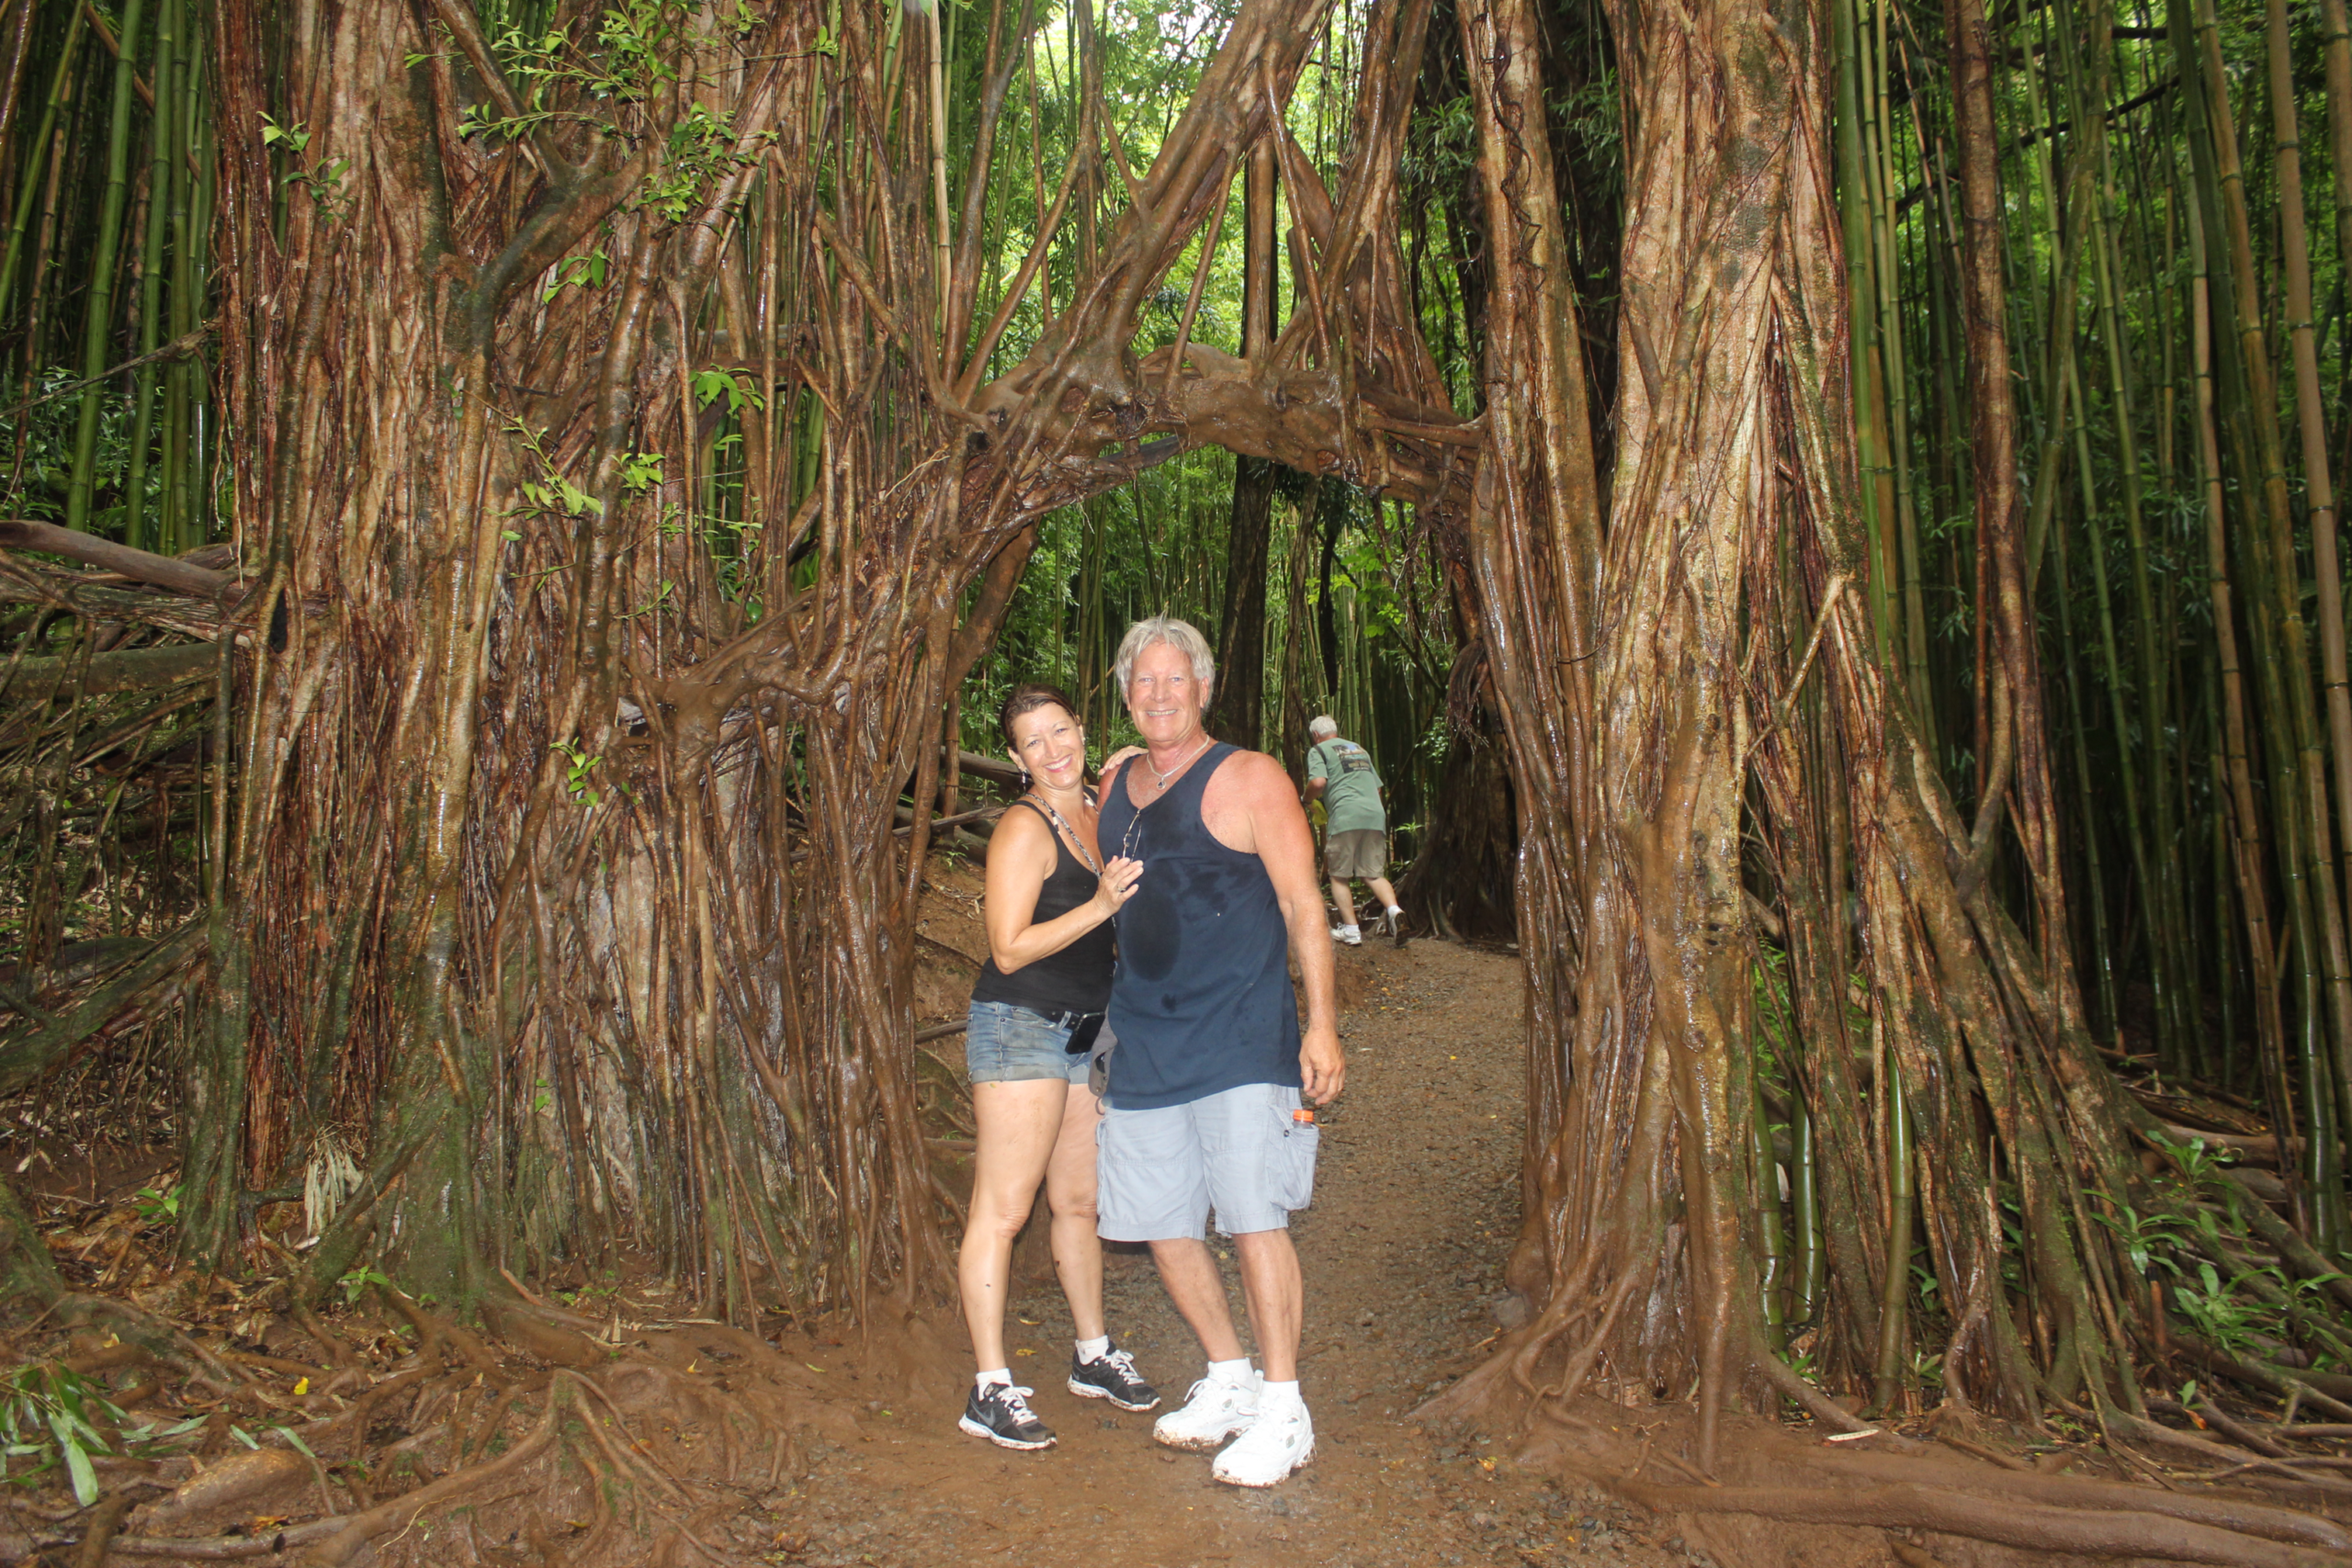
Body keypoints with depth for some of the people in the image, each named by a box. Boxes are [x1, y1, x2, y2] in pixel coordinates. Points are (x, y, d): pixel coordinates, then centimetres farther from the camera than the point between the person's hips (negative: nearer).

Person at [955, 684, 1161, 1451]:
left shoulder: (1097, 810, 8)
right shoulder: (1024, 828, -14)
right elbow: (1010, 950, -17)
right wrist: (1100, 905, -25)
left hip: (1087, 1033, 7)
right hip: (1020, 1028, -7)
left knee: (1080, 1201, 16)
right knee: (1002, 1209, -3)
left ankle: (1093, 1356, 30)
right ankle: (990, 1390, 4)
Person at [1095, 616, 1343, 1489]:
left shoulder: (1248, 779, -5)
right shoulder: (1115, 785, 11)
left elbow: (1303, 906, -7)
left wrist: (1321, 1026, -12)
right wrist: (1111, 1024, 21)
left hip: (1240, 1039, -6)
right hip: (1144, 1045, 6)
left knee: (1253, 1215, -7)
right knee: (1163, 1226, 9)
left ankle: (1282, 1412, 9)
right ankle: (1229, 1382, 29)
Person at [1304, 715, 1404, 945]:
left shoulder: (1319, 750, 8)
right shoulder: (1360, 749, 29)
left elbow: (1318, 782, -9)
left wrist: (1306, 798, 9)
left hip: (1345, 816, -5)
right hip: (1376, 815, 6)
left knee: (1338, 876, 7)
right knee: (1373, 874, 9)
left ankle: (1350, 929, 2)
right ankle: (1393, 909, -17)